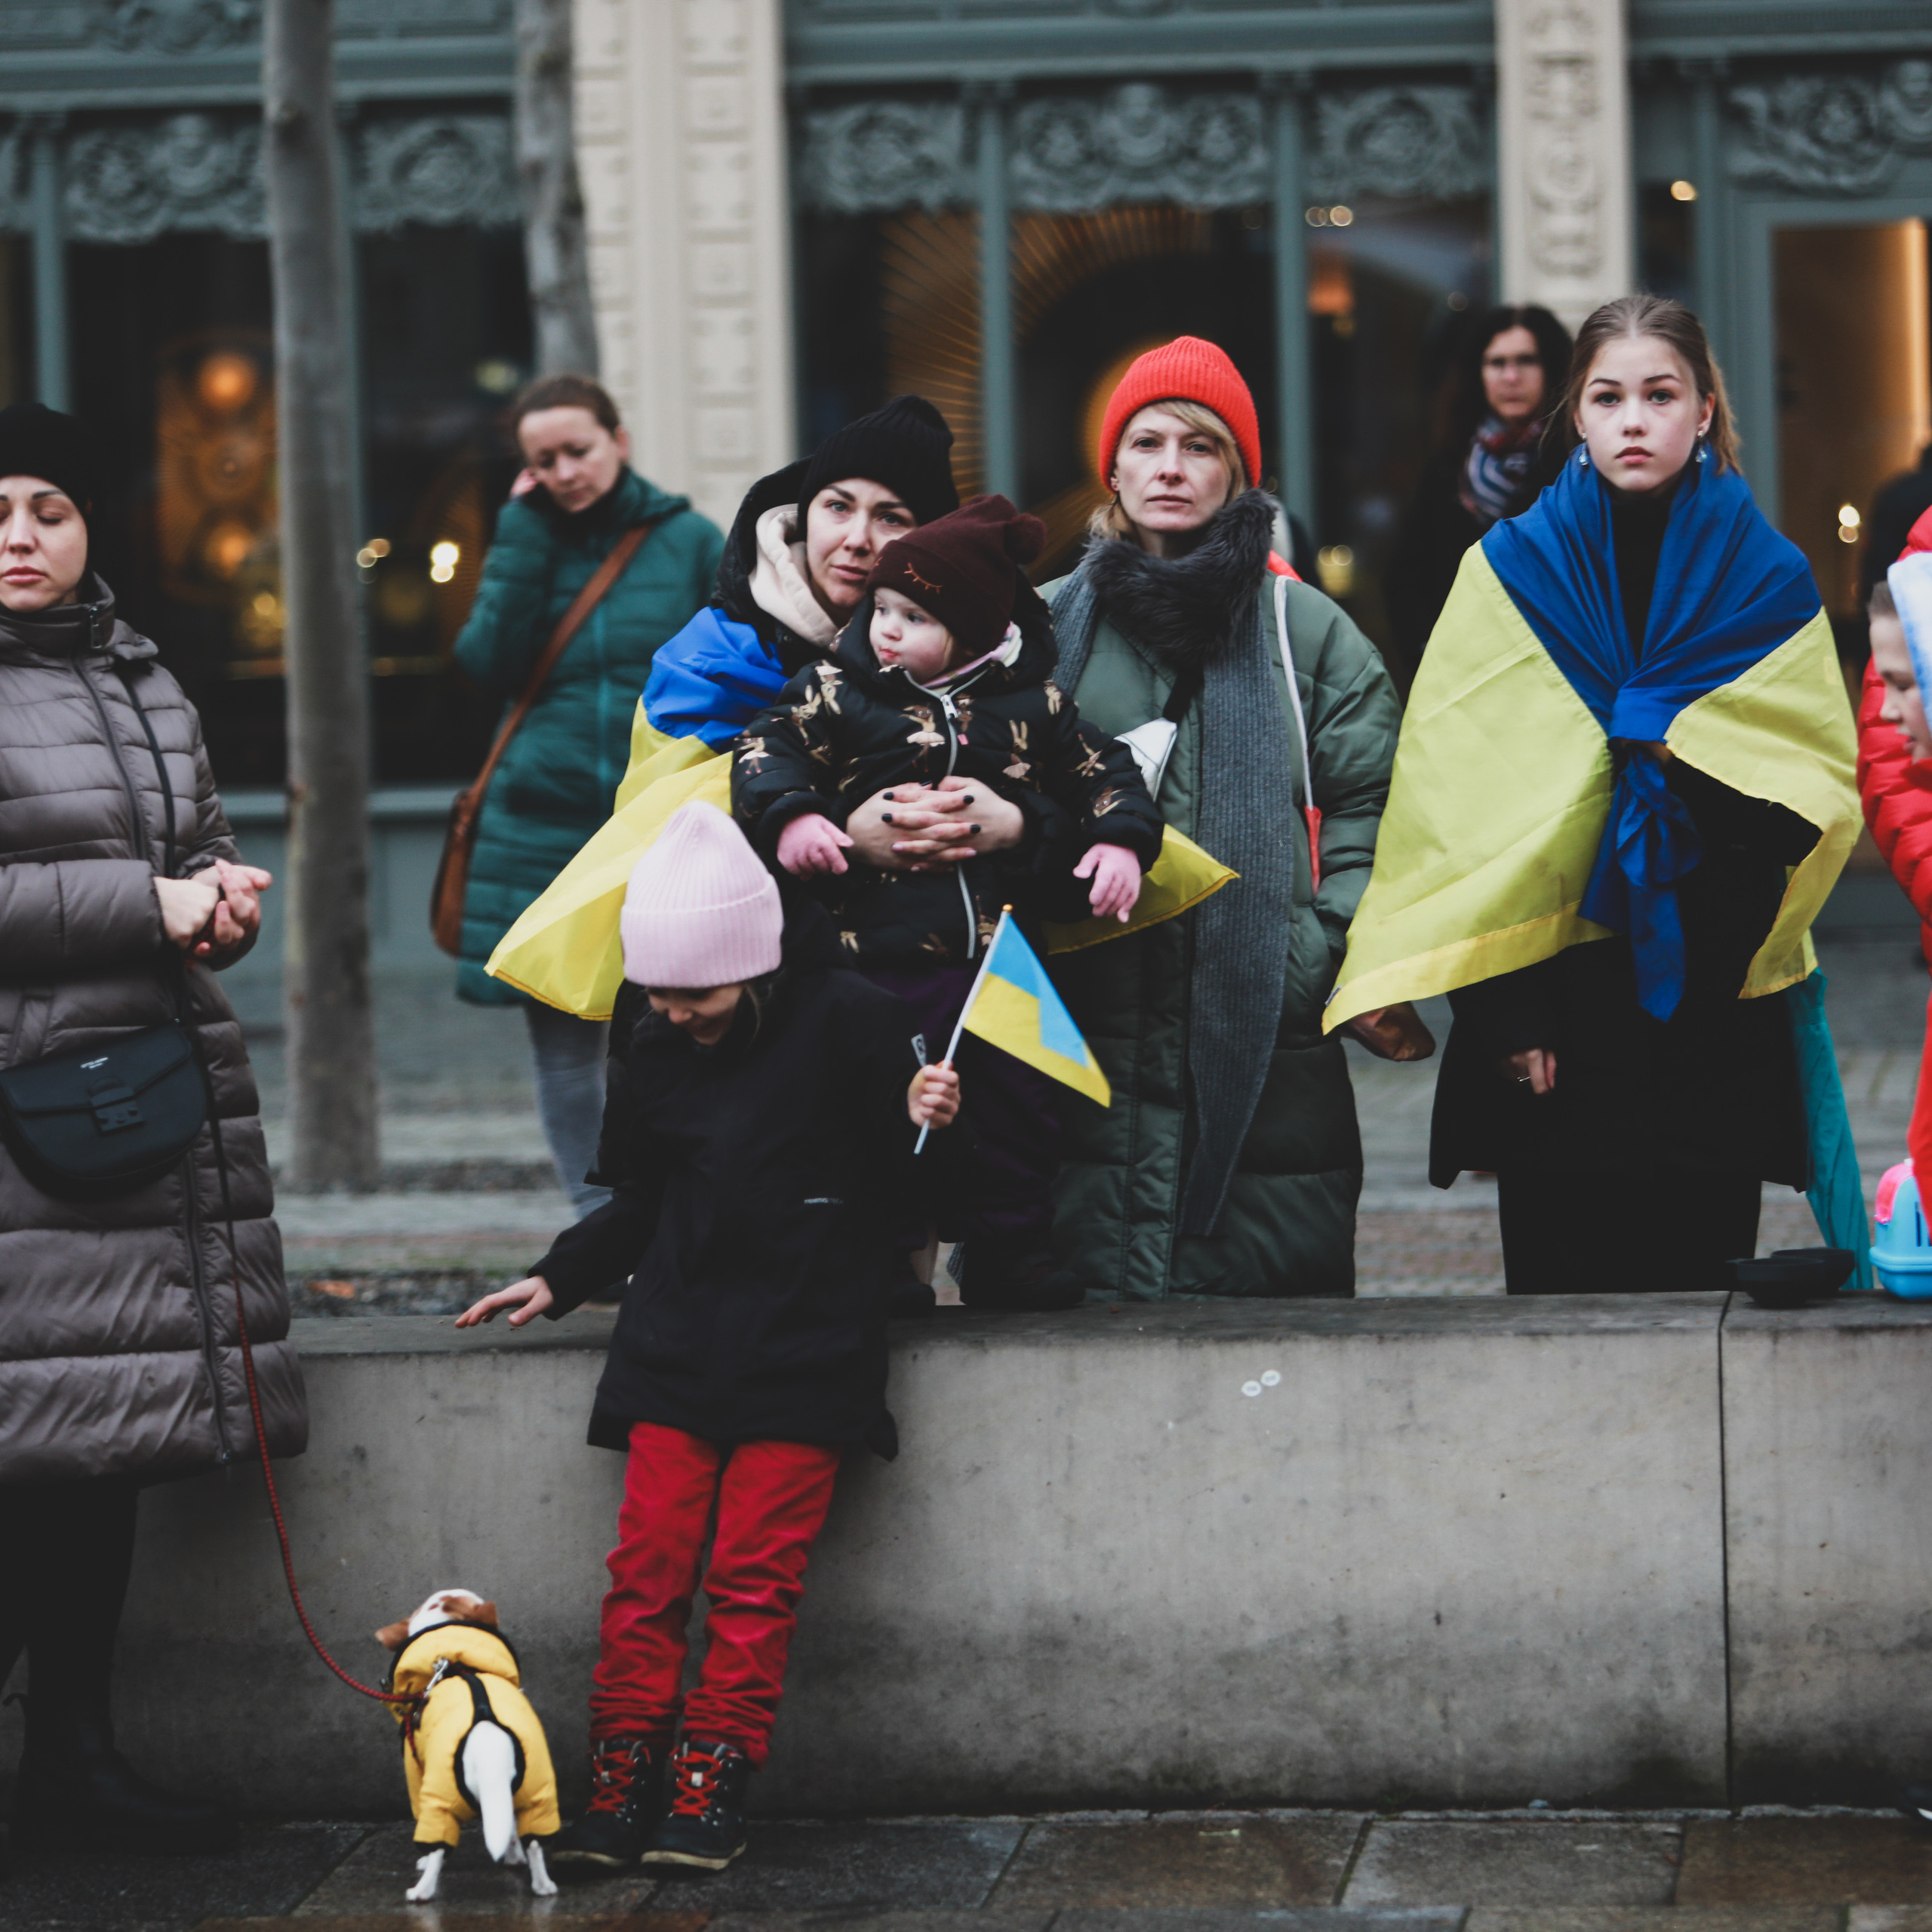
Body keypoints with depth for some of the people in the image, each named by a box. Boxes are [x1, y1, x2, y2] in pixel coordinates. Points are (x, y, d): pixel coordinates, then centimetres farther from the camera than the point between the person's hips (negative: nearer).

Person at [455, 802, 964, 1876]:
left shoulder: (848, 1021, -8)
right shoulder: (654, 1043, 8)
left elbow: (897, 1185, -3)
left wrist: (922, 1128, -23)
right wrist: (559, 1280, 15)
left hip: (803, 1346, -4)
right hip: (679, 1341, 4)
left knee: (755, 1576, -6)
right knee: (649, 1566, -2)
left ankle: (712, 1791, 0)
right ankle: (624, 1788, 3)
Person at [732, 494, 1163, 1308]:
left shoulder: (1031, 700, 6)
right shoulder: (839, 690, 2)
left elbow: (1100, 769, 14)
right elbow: (767, 746, -1)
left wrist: (1121, 839, -2)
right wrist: (788, 815, -19)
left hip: (1005, 947, 2)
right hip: (887, 956, -2)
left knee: (1018, 1103, 5)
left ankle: (1010, 1257, 16)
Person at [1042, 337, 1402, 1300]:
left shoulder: (1309, 632, 10)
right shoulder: (1049, 626, 13)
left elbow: (1370, 818, 5)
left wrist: (1308, 964, -9)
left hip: (1268, 1058, -1)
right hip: (1082, 1050, 1)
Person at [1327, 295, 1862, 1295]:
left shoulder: (1767, 581, 8)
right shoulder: (1512, 572, 4)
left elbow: (1824, 790, 9)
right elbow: (1464, 801, -2)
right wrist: (1501, 1005, -12)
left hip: (1715, 1019, 1)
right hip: (1555, 1009, -1)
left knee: (1700, 1281, 1)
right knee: (1559, 1283, 0)